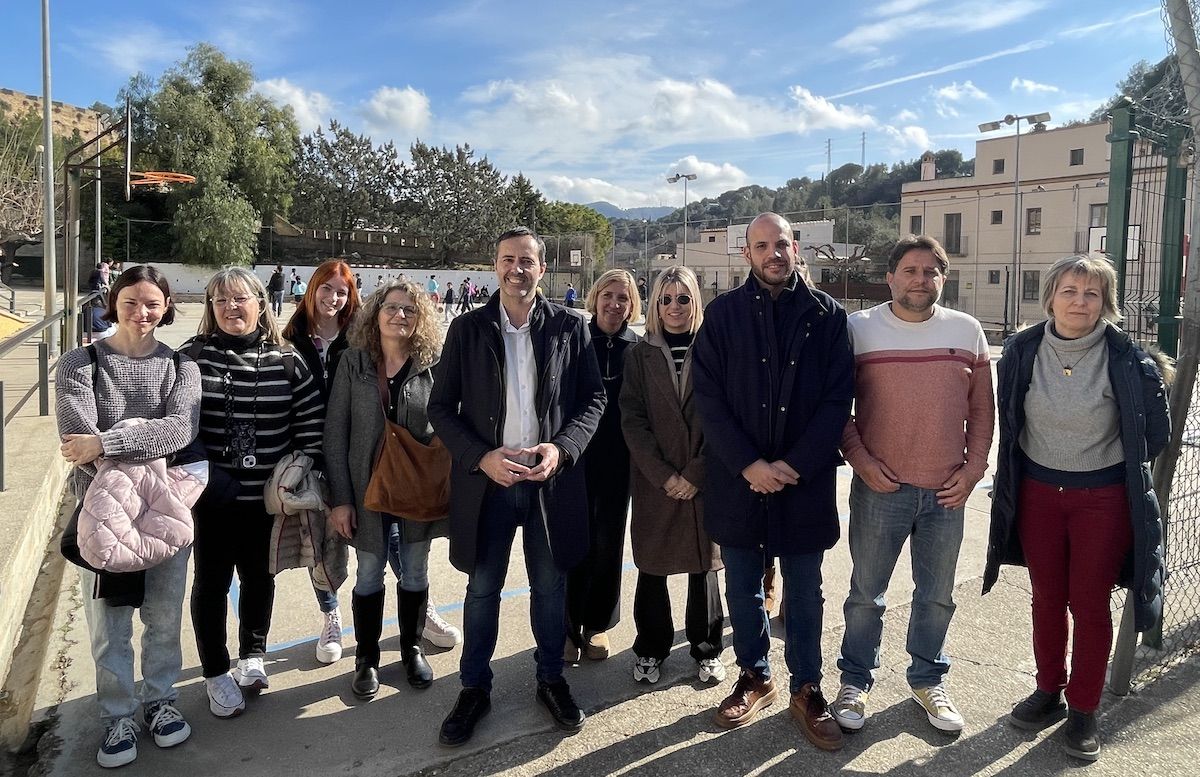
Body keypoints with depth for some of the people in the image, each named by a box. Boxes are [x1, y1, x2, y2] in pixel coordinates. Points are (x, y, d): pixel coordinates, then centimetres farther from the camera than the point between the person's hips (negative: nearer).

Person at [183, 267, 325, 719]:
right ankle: (216, 673, 26)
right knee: (212, 579, 9)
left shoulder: (285, 362, -2)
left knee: (258, 576, 16)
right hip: (209, 494, -1)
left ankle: (252, 656, 38)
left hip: (266, 495, 2)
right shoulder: (192, 356, -5)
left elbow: (311, 422, 0)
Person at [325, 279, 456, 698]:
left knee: (415, 573, 15)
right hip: (368, 487, -1)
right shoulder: (354, 362, -6)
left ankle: (412, 648, 36)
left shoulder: (433, 365, -5)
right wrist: (340, 497, -8)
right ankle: (367, 657, 32)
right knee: (369, 575, 12)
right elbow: (335, 431, -6)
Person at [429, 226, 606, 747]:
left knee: (550, 587, 14)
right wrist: (481, 457, -14)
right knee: (482, 589, 12)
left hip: (551, 479, 0)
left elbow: (593, 399, 1)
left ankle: (551, 679, 34)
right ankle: (474, 688, 29)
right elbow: (441, 406, -1)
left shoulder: (569, 327, -1)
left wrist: (562, 448, -15)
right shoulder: (468, 329, -1)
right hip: (487, 480, 0)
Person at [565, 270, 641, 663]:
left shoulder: (639, 348, 2)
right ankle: (569, 627, 19)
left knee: (608, 541, 10)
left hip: (618, 459, 2)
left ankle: (598, 624, 26)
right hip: (577, 454, -2)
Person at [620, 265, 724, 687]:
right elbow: (632, 420, -2)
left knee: (704, 563, 9)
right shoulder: (640, 355, 4)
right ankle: (650, 649, 24)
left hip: (704, 480, -1)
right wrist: (663, 475, -11)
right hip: (655, 481, 1)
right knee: (651, 566, 7)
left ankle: (707, 648, 25)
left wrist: (696, 473, -11)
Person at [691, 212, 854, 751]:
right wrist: (748, 465, -14)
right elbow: (708, 396, -5)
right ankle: (754, 677, 34)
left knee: (804, 592, 12)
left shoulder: (826, 315, 0)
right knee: (743, 588, 14)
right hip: (738, 479, 1)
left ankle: (807, 689, 28)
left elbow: (838, 398, -4)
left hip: (806, 480, 0)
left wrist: (795, 465, -14)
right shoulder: (723, 314, 0)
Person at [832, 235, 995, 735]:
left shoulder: (968, 331, 4)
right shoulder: (858, 328, -4)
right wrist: (859, 458, -11)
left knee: (937, 596, 15)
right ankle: (856, 681, 28)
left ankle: (928, 680, 35)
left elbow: (981, 408, 8)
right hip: (879, 487, -2)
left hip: (947, 491, 3)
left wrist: (973, 468, 0)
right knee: (867, 594, 10)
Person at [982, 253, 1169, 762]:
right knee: (1047, 599, 14)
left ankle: (1083, 712, 22)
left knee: (1090, 605, 7)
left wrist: (1115, 464, 5)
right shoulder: (1022, 351, -6)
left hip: (1103, 498, -2)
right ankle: (1049, 692, 32)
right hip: (1037, 492, 3)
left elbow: (1154, 432, 0)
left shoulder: (1126, 359, -14)